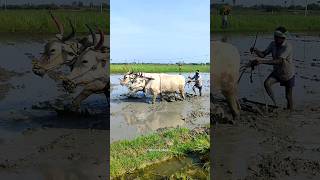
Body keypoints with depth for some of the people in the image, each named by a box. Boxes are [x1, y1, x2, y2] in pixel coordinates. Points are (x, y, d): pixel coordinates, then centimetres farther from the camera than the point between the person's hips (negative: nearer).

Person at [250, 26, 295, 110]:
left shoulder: (288, 47, -30)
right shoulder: (273, 44, -10)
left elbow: (278, 61, -40)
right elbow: (263, 54, -12)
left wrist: (261, 62, -49)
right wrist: (255, 50, -34)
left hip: (288, 74, -5)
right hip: (277, 72, 5)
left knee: (288, 96, 6)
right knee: (266, 83, -22)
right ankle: (274, 103, -5)